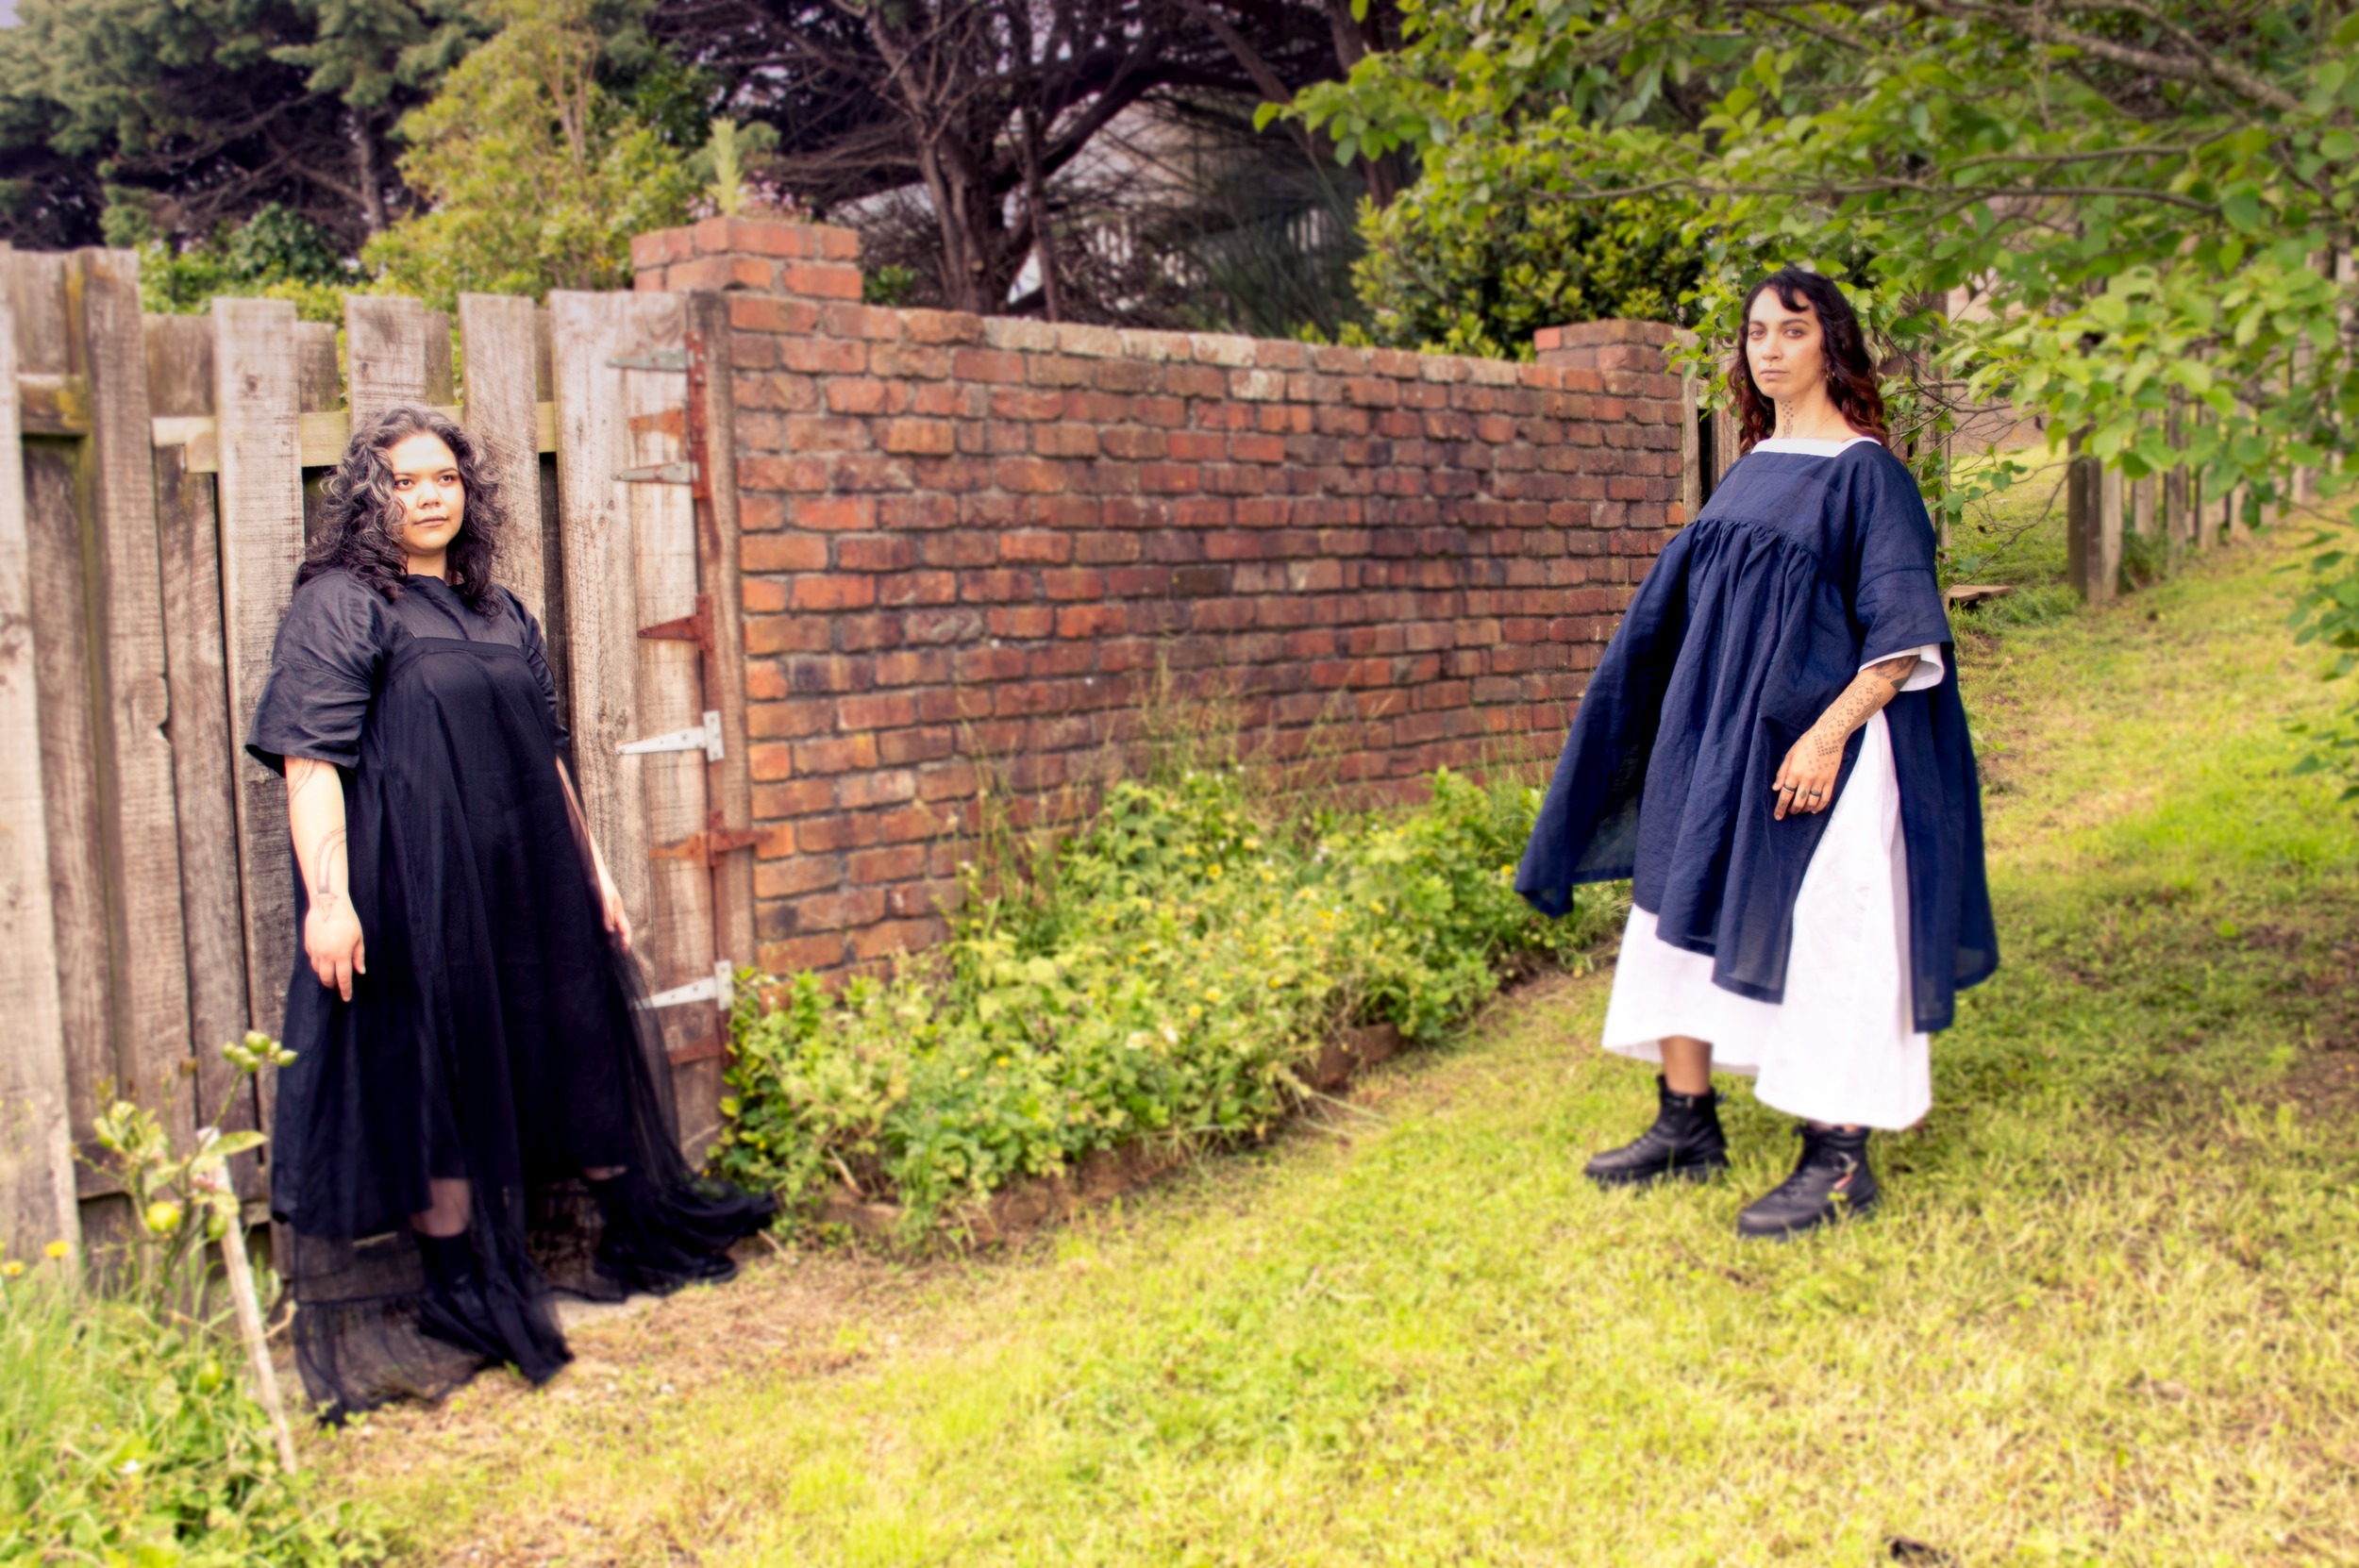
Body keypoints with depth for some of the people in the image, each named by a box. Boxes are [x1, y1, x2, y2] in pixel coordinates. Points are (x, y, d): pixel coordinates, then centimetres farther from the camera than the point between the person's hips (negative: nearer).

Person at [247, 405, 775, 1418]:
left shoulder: (500, 612, 15)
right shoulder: (336, 606, -5)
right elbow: (309, 759, -13)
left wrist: (591, 869, 17)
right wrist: (326, 895, -22)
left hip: (528, 884, 7)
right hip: (412, 888, -6)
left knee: (570, 1046, 15)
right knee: (438, 1069, 0)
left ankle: (630, 1232, 32)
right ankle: (461, 1291, 14)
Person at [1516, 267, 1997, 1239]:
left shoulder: (1863, 472, -8)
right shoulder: (1752, 469, 13)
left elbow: (1902, 638, -13)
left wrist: (1827, 734, -22)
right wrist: (1697, 732, 17)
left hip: (1812, 745, -8)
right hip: (1715, 738, 8)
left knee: (1816, 939, -4)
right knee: (1681, 905, 10)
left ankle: (1839, 1160, 7)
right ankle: (1687, 1125, 21)